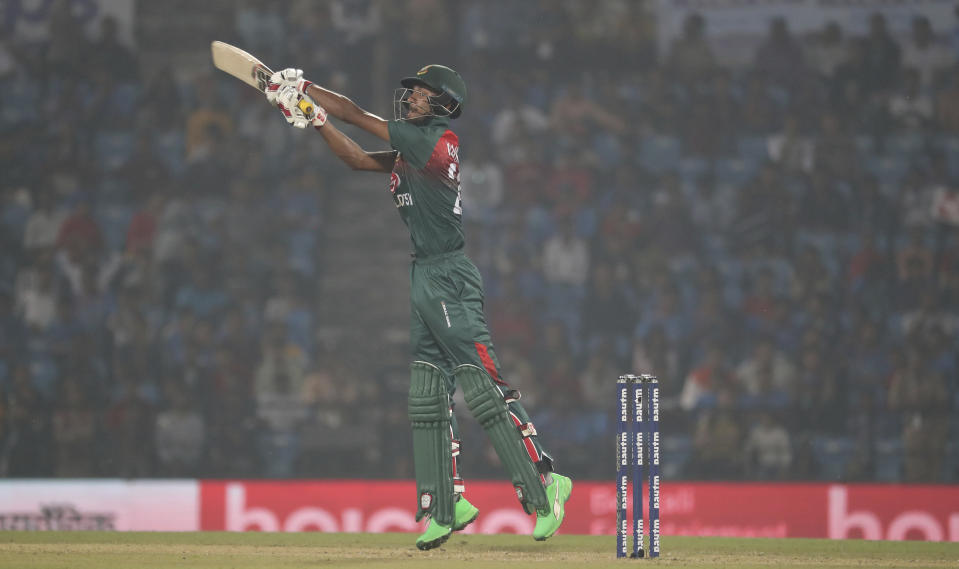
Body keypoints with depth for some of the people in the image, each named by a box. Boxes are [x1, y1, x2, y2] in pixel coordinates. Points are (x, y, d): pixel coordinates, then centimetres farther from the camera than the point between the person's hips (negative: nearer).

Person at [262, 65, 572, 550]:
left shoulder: (436, 140, -10)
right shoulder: (411, 151, 15)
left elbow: (358, 117, -7)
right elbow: (357, 158, 19)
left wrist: (306, 88, 1)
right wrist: (314, 118, 8)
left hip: (449, 278, -10)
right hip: (423, 278, 10)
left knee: (483, 390, -13)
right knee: (426, 398, 9)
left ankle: (542, 486, -10)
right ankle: (446, 506, 14)